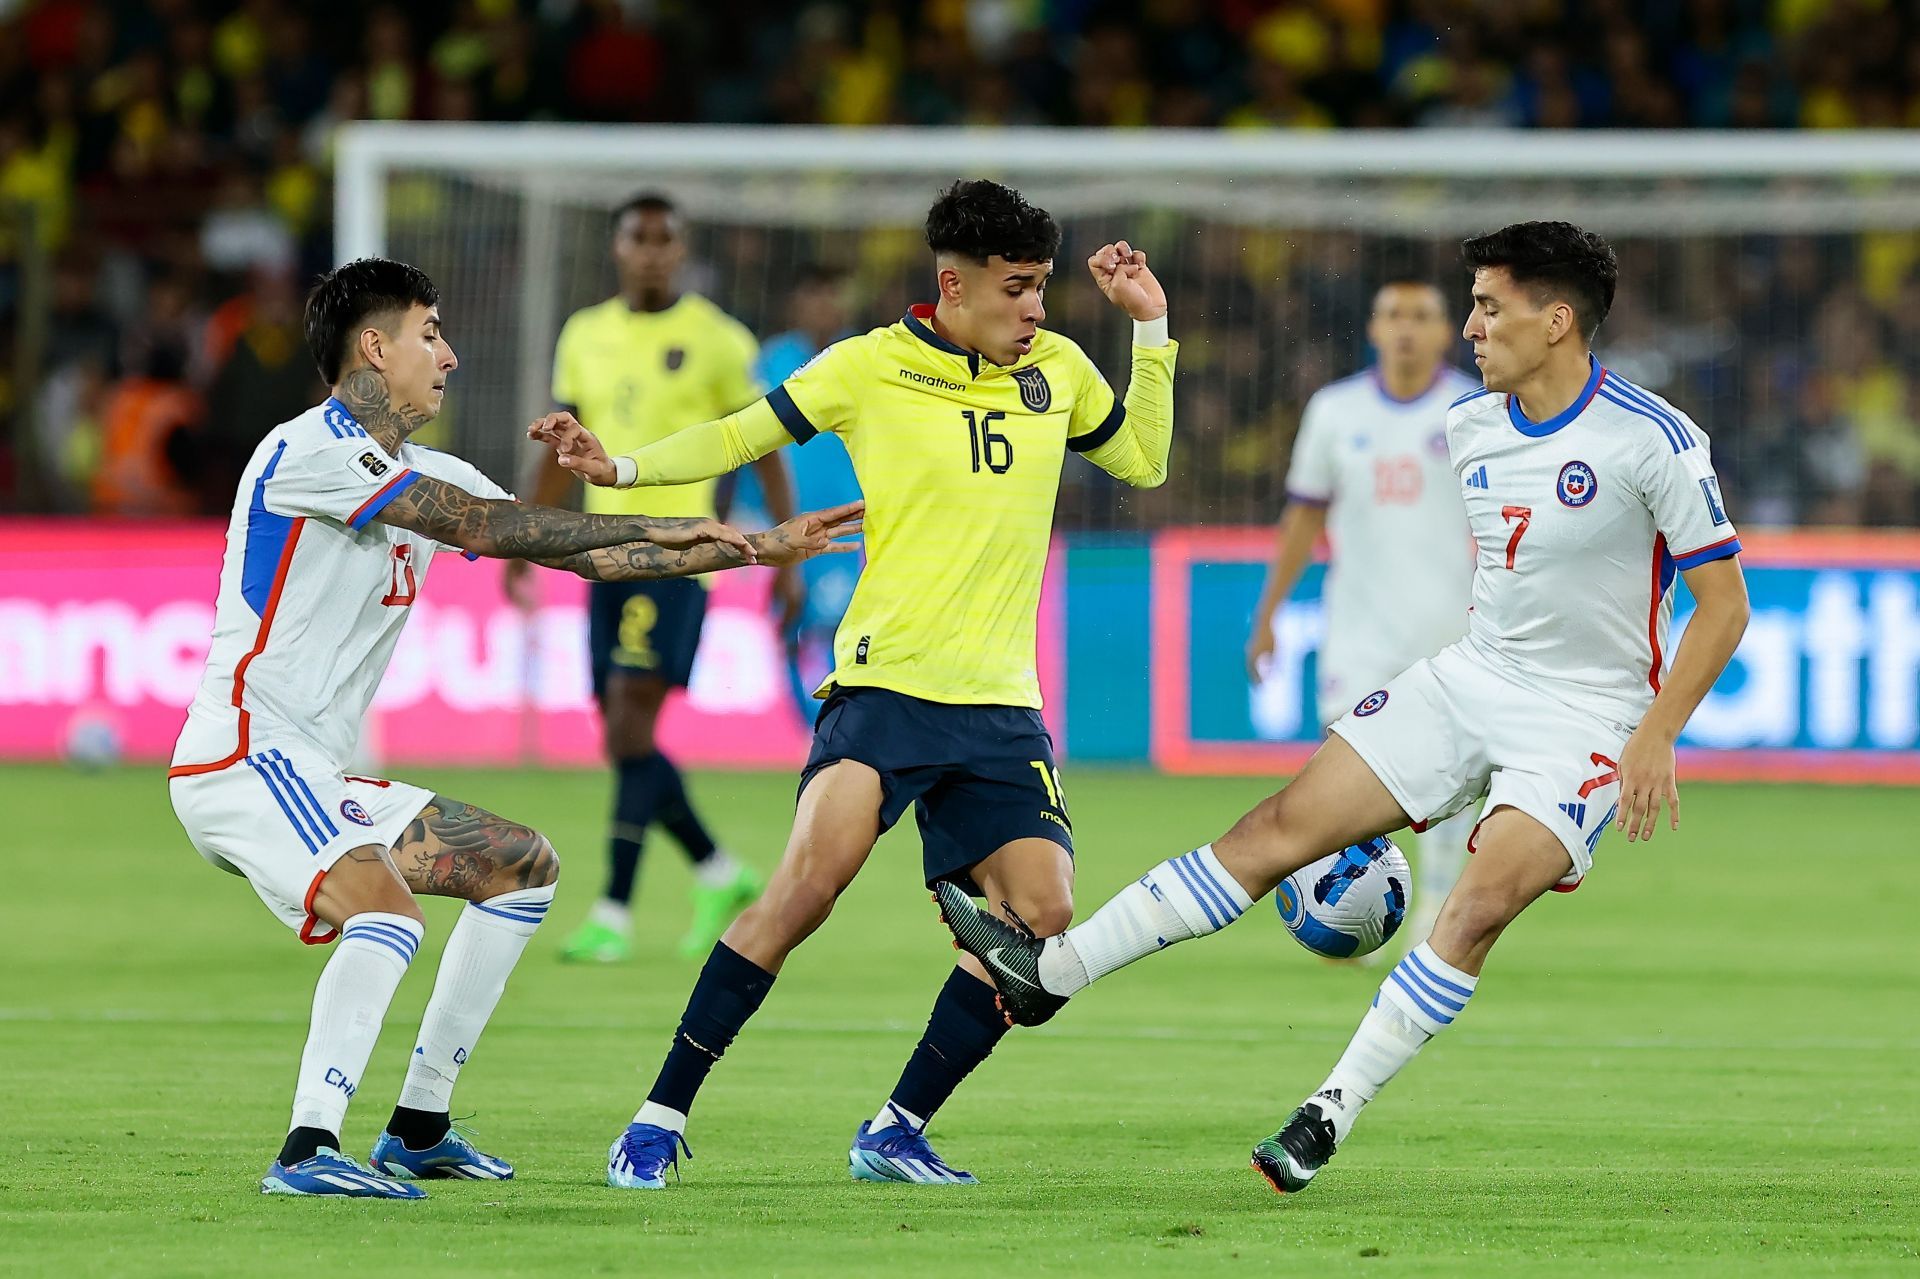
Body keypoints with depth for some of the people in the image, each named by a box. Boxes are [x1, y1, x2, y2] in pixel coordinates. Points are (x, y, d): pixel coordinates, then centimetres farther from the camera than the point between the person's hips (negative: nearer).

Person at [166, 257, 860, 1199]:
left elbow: (580, 554, 17)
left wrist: (758, 549, 14)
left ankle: (418, 1129, 15)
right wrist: (659, 526, -16)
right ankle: (307, 1152, -36)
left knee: (523, 865, 16)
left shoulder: (426, 474, 15)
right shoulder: (309, 450, -14)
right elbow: (482, 526, -21)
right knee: (385, 906, -32)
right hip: (241, 759, -10)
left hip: (314, 775, 10)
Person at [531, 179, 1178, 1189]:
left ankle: (894, 1134, 7)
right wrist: (622, 469, -7)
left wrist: (1151, 328, 14)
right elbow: (744, 436, 8)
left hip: (1001, 707, 5)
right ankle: (660, 1119, -15)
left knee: (1041, 920, -8)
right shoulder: (870, 368, -1)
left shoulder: (1057, 369, 11)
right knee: (812, 877, -24)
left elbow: (1145, 461, 25)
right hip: (886, 682, -5)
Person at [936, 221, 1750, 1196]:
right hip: (1468, 677, 6)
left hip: (1585, 723, -6)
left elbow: (1723, 603, -13)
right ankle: (1050, 971, 0)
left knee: (1480, 904, -26)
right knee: (1282, 828, -1)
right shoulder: (1469, 428, 4)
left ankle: (1330, 1117, -20)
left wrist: (1656, 738, -20)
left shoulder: (1651, 441, -17)